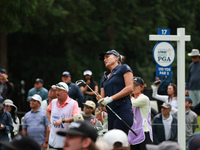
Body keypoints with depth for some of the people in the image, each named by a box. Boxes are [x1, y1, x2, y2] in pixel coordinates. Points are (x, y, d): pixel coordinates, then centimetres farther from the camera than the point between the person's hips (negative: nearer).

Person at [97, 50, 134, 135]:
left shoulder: (124, 69, 6)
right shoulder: (104, 78, 26)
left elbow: (130, 88, -7)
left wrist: (111, 98, -11)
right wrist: (100, 100, -3)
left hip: (123, 111, -7)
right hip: (111, 114, 7)